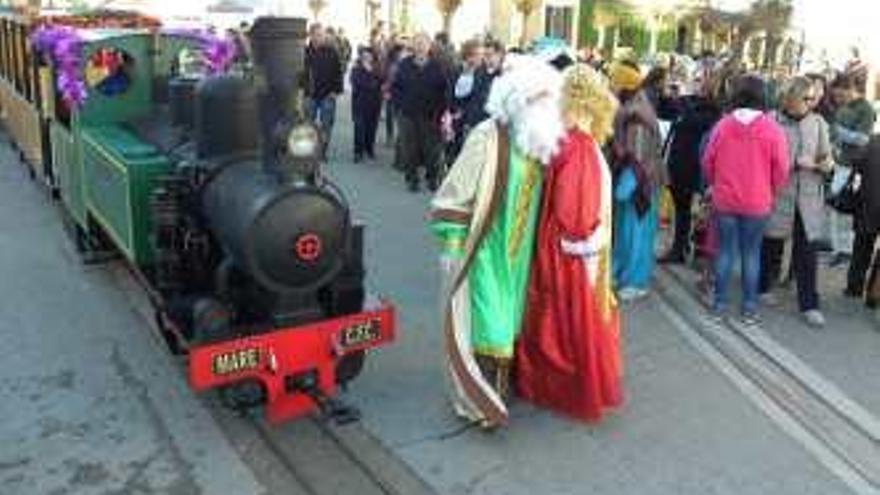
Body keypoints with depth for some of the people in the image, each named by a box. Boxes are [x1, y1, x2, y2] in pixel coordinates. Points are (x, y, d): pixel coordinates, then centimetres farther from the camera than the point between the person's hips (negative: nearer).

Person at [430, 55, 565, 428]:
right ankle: (475, 398, 13)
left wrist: (527, 244, 12)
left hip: (517, 250, 7)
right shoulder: (488, 137, -18)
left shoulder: (540, 139, 3)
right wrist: (452, 244, -15)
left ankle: (498, 385, 33)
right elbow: (456, 192, -15)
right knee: (482, 319, -1)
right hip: (485, 249, -6)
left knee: (506, 319, 16)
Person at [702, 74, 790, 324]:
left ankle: (719, 304, 16)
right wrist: (773, 194, 12)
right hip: (757, 202, -1)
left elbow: (708, 161, 1)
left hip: (724, 200, 1)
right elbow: (781, 170, -6)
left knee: (725, 250, 10)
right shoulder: (772, 129, -10)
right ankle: (749, 308, 14)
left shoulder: (723, 125, -6)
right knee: (751, 253, 8)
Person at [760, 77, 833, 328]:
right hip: (777, 193, -2)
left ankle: (809, 304, 7)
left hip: (808, 196, 2)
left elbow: (828, 159, 9)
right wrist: (792, 164, -11)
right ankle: (764, 288, 33)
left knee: (807, 251, 1)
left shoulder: (818, 123, 4)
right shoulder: (772, 121, -6)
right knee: (772, 244, 12)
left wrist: (817, 164, -11)